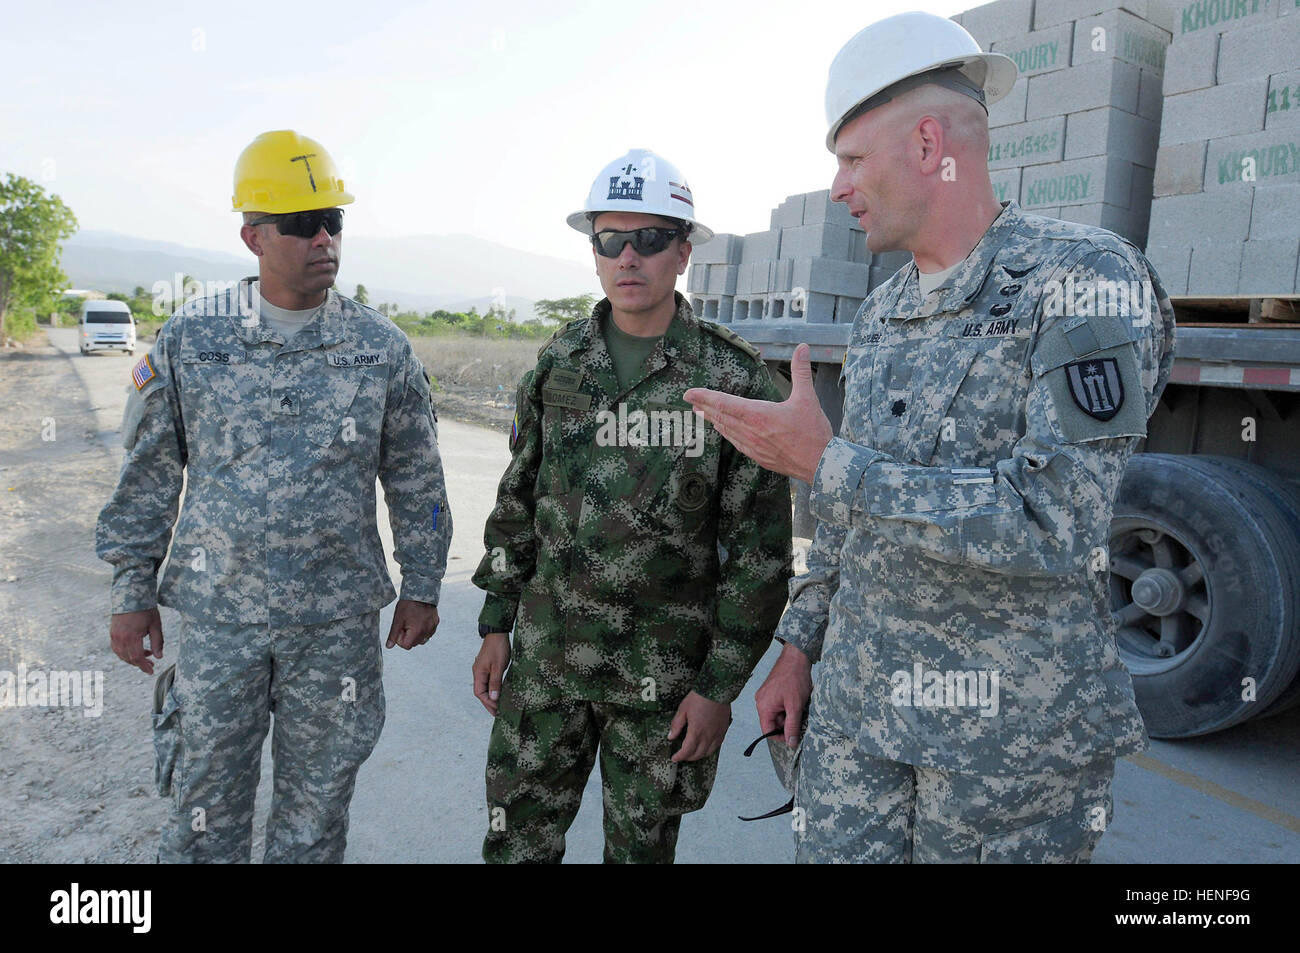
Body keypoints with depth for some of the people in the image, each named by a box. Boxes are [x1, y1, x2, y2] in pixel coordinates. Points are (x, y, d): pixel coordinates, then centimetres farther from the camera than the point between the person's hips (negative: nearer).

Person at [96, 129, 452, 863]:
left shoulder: (382, 348, -1)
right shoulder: (189, 339, -2)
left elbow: (417, 479, 5)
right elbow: (149, 473, 5)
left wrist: (422, 588, 6)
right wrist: (132, 591, 5)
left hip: (339, 623, 0)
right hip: (218, 615, 0)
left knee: (317, 806, 15)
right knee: (206, 806, 13)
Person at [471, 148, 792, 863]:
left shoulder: (734, 380, -10)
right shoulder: (558, 364, 2)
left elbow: (759, 546, -9)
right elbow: (518, 503, 10)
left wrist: (721, 684, -9)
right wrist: (496, 625, 9)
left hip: (666, 669, -3)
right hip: (547, 655, 3)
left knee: (641, 845, 16)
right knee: (515, 839, 14)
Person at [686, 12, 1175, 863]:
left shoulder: (1082, 279, -14)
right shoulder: (882, 314, 8)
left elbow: (1052, 526, -24)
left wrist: (823, 461, -22)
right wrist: (800, 648, 14)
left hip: (1014, 724, -5)